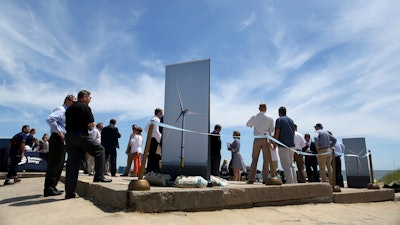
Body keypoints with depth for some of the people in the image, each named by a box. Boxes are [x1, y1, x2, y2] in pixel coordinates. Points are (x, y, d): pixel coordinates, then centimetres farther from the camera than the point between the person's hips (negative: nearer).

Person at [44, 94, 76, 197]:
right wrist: (59, 132, -20)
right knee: (54, 163, -7)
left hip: (62, 139, 10)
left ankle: (52, 187, 19)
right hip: (57, 138, -10)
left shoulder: (66, 111, 21)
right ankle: (49, 189, -2)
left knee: (59, 163, 12)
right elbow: (49, 119, -24)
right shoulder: (61, 109, -9)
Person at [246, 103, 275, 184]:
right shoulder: (270, 118, 1)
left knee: (254, 159, 6)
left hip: (257, 139, 1)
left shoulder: (254, 117, 2)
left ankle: (251, 179, 4)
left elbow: (247, 124, 19)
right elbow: (272, 130, 5)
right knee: (266, 160, 4)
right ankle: (265, 179, 2)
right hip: (266, 139, -1)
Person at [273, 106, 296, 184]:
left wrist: (274, 143, -3)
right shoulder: (291, 120, 17)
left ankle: (290, 182, -8)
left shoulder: (279, 120, -4)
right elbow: (293, 132, 18)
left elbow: (277, 133, -11)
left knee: (286, 165, -6)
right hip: (291, 145, 7)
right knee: (291, 164, 14)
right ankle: (294, 181, 14)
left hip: (283, 145, -7)